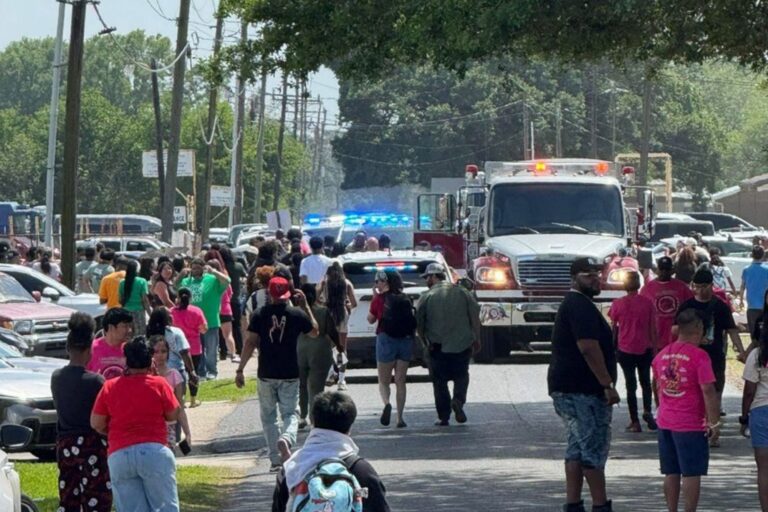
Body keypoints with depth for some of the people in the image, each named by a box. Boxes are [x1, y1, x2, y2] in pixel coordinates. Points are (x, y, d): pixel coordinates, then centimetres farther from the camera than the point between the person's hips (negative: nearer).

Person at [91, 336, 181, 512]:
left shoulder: (109, 387, 5)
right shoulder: (159, 384, -1)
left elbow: (96, 423, 6)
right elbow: (173, 415, 5)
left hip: (119, 455, 2)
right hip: (154, 451, -2)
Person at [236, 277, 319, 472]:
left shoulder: (260, 316, -4)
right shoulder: (297, 315, -3)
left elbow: (250, 342, -8)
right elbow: (315, 332, 14)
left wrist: (240, 370, -5)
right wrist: (305, 306, 16)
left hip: (266, 374, 0)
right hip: (290, 374, 0)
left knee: (268, 416, 12)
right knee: (290, 413, 7)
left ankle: (275, 460, 7)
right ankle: (286, 439, -26)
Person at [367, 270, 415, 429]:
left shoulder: (380, 298, -4)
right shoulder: (406, 300, 7)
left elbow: (371, 319, 8)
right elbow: (413, 323, 9)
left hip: (386, 340, -3)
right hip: (406, 340, 3)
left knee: (384, 381, 6)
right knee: (400, 381, 10)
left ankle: (387, 403, -24)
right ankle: (400, 418, 6)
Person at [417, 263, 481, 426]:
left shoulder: (427, 297, -3)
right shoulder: (462, 293, 3)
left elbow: (419, 324, -1)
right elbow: (475, 317, 2)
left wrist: (425, 342, 14)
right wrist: (477, 339, 10)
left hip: (438, 346, -2)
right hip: (463, 344, 2)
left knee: (439, 381, 7)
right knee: (461, 375, 16)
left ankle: (443, 416, 4)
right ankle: (458, 399, -10)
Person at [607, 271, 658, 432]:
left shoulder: (618, 304, -5)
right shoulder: (647, 303, -4)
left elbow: (613, 329, 1)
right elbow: (653, 328, 0)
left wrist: (613, 349, 11)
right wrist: (654, 348, 8)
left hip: (625, 350, -1)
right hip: (644, 349, 1)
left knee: (631, 385, 5)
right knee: (645, 382, 18)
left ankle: (635, 422, 4)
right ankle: (647, 410, -4)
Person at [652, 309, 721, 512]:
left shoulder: (661, 355, 6)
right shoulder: (699, 356, -14)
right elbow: (708, 391, -16)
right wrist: (714, 423, -11)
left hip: (665, 423, 6)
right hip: (691, 425, -6)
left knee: (671, 473, 12)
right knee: (692, 473, -1)